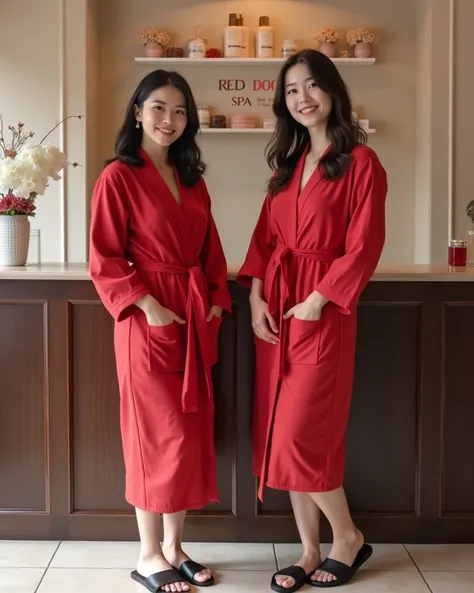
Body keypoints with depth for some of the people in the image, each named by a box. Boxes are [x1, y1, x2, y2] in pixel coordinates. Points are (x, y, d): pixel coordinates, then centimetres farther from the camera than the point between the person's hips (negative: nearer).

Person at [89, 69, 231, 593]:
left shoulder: (191, 178, 14)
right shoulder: (118, 176, -6)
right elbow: (105, 260, -10)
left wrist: (217, 300, 5)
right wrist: (149, 306, -17)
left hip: (195, 320, 7)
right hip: (148, 320, -7)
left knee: (192, 433, 10)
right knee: (158, 436, -1)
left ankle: (173, 547, 25)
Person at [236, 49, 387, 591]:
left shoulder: (360, 161, -5)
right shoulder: (288, 162, 15)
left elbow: (364, 246, -11)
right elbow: (265, 234, 12)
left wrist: (317, 300, -15)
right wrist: (256, 294, -1)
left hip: (322, 309, -7)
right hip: (275, 306, 7)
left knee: (301, 434, -6)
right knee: (281, 433, 7)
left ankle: (349, 538, 18)